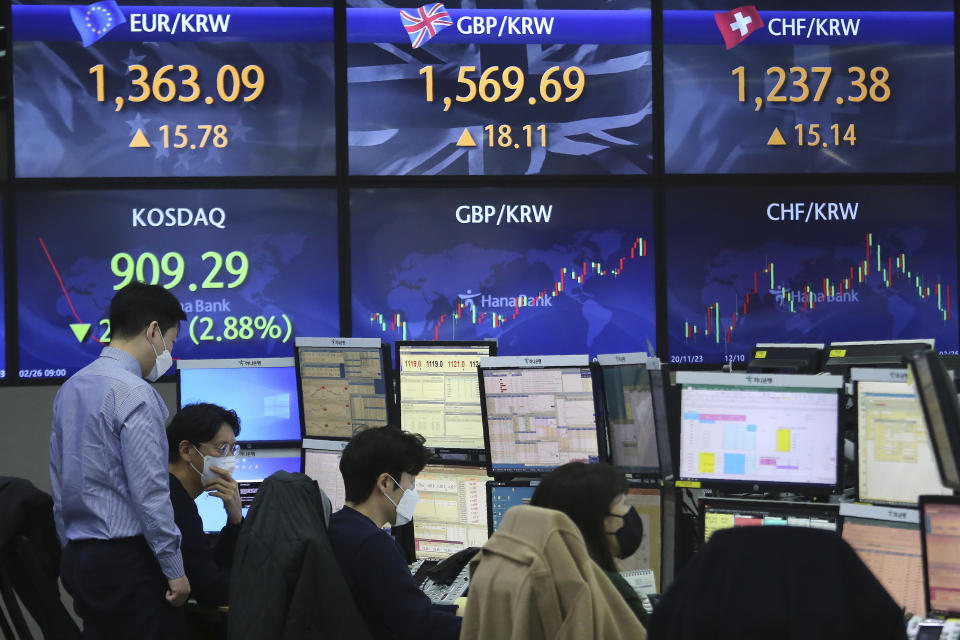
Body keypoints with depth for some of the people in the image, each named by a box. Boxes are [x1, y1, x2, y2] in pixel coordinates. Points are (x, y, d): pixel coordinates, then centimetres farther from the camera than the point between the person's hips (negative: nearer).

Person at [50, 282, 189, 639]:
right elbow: (150, 494, -18)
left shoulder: (70, 389, 11)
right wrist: (174, 569, -12)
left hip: (78, 557, 9)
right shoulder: (135, 394, -15)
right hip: (126, 560, -9)